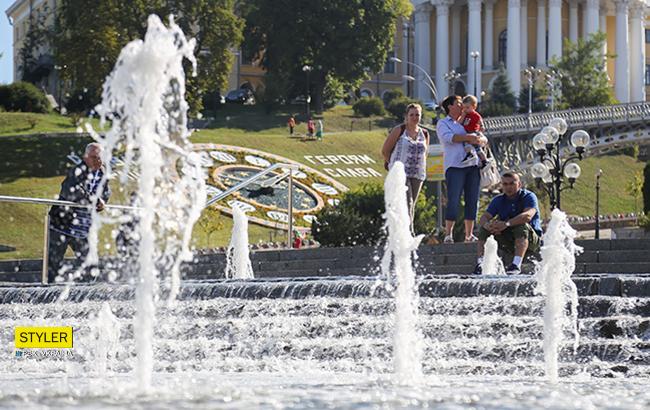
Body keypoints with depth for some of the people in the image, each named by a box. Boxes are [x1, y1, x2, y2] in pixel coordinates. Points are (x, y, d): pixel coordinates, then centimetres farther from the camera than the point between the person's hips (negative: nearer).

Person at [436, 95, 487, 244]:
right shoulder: (442, 124, 10)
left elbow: (484, 139, 17)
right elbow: (449, 137, -11)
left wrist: (478, 139, -7)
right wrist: (468, 137, -14)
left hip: (472, 165, 5)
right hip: (455, 166, -5)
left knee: (472, 201, 1)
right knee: (453, 201, -12)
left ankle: (469, 234, 5)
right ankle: (448, 235, -9)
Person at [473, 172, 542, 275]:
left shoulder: (529, 197, -9)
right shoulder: (498, 200, 7)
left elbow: (528, 216, -29)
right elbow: (484, 218, -5)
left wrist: (507, 224, -45)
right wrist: (488, 225, -31)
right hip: (509, 244, 5)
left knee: (522, 226, -35)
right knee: (484, 229, -13)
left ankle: (516, 264, -45)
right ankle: (480, 263, -20)